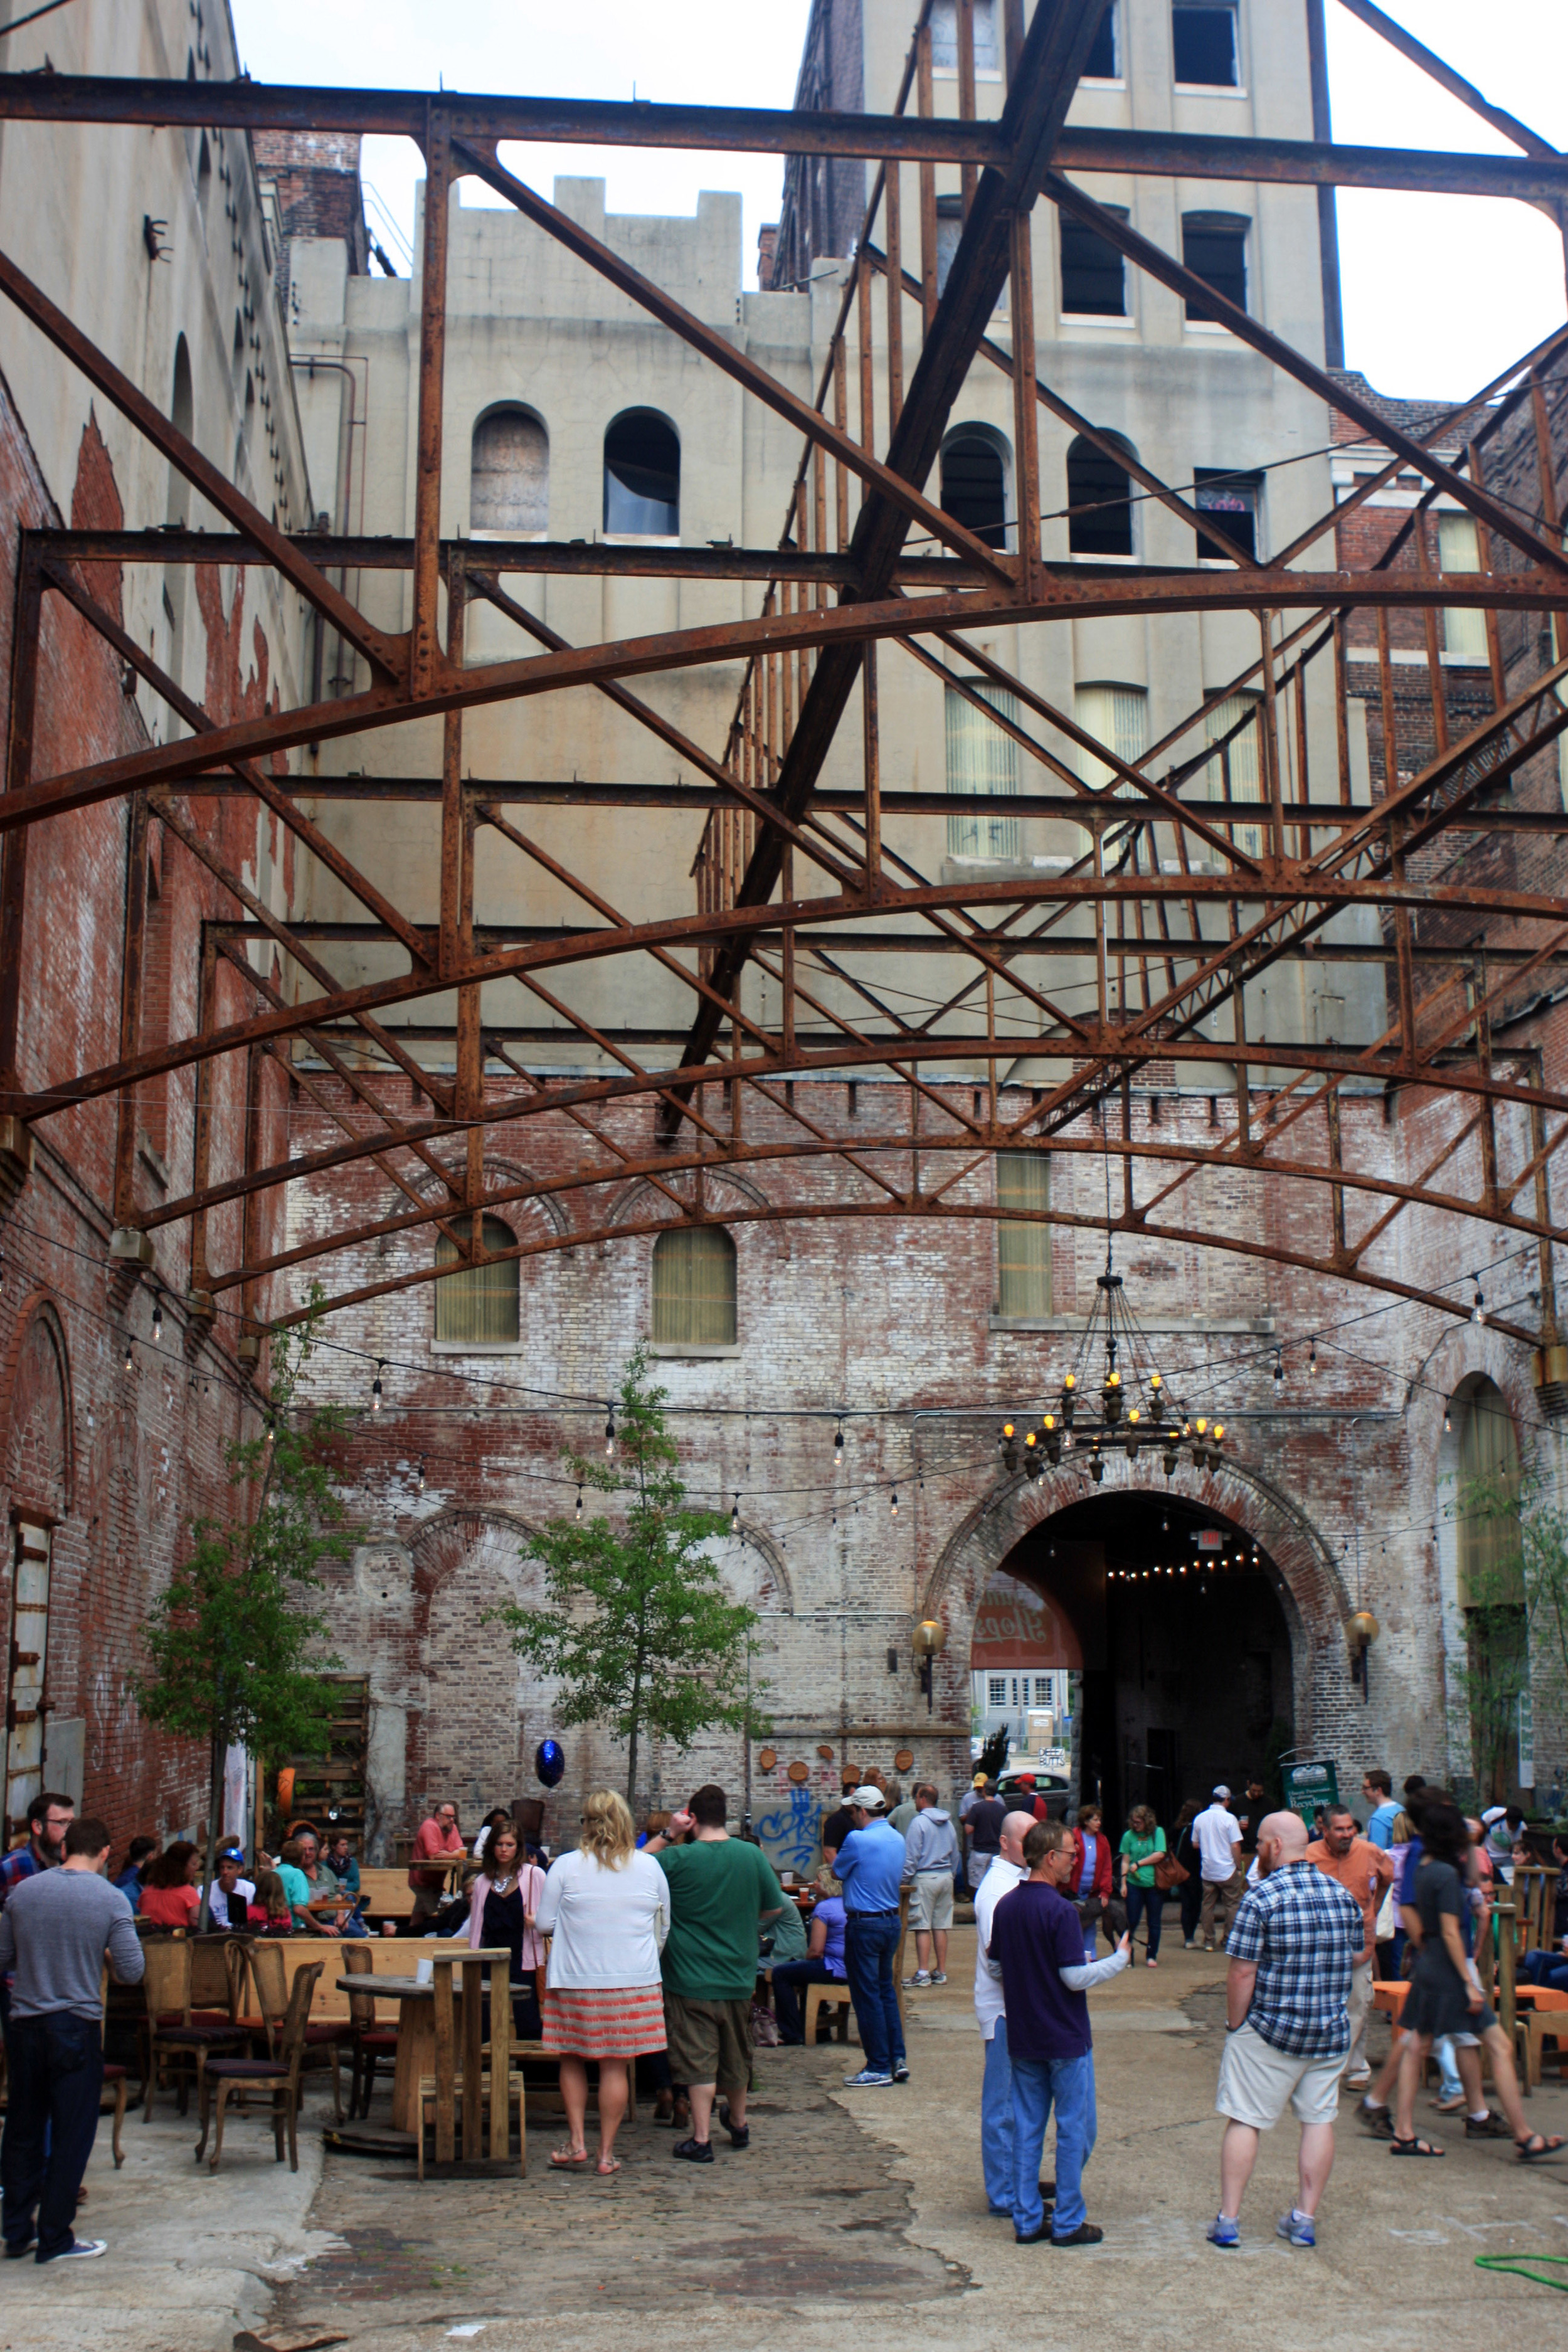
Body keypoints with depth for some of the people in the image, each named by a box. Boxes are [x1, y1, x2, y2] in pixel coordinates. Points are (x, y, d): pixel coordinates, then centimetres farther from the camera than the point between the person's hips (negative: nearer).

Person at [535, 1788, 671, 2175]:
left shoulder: (565, 1867, -7)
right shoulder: (650, 1867, 1)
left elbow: (544, 1923, 0)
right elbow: (664, 1926, 12)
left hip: (576, 1980, -1)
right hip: (634, 1981, 1)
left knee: (572, 2060, 15)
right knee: (615, 2067, 5)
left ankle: (576, 2141, 11)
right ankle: (607, 2152, 9)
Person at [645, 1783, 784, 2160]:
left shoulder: (676, 1859, -15)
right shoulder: (752, 1856, -5)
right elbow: (774, 1908, 5)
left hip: (692, 1981, -4)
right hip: (739, 1976, 4)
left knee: (699, 2061, 1)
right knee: (736, 2056, 20)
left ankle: (701, 2139, -1)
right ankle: (738, 2125, 37)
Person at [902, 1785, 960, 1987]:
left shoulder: (919, 1822, -10)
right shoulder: (948, 1823, 10)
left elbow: (911, 1856, -12)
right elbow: (955, 1855, 17)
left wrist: (904, 1880, -7)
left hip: (924, 1877, -6)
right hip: (946, 1877, 6)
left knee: (923, 1927, -5)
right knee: (941, 1926, 9)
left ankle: (923, 1973, -8)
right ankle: (941, 1972, 11)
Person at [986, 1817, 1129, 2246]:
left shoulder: (1006, 1905, 4)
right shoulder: (1060, 1911, -19)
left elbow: (994, 1963, 12)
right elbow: (1075, 1977, -18)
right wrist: (1120, 1958, -5)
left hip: (1021, 2037, 7)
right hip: (1065, 2037, -7)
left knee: (1026, 2129, 11)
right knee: (1074, 2130, 4)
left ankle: (1027, 2219, 15)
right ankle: (1068, 2223, 8)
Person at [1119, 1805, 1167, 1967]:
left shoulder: (1157, 1832, 0)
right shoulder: (1129, 1835, 4)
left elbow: (1159, 1855, -8)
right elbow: (1125, 1861, 5)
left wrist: (1138, 1864, -5)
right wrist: (1124, 1882, -2)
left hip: (1154, 1884, 0)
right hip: (1134, 1884, 0)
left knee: (1154, 1923, 6)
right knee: (1132, 1921, -1)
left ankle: (1152, 1956, 17)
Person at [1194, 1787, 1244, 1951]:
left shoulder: (1200, 1818, 2)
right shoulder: (1229, 1818, -11)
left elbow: (1195, 1844, 10)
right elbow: (1235, 1846, -13)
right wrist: (1239, 1868, -4)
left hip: (1207, 1870, 4)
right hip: (1227, 1870, -4)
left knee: (1208, 1905, 10)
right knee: (1232, 1905, 7)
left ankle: (1209, 1942, 11)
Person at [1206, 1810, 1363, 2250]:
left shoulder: (1261, 1897, -15)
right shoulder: (1343, 1894, 2)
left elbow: (1242, 1972, -16)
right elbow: (1358, 1955, 12)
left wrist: (1235, 2026, -5)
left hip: (1270, 2031, -5)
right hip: (1332, 2031, 5)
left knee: (1244, 2119, 4)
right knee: (1319, 2119, 12)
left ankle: (1228, 2219, 7)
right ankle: (1305, 2218, 14)